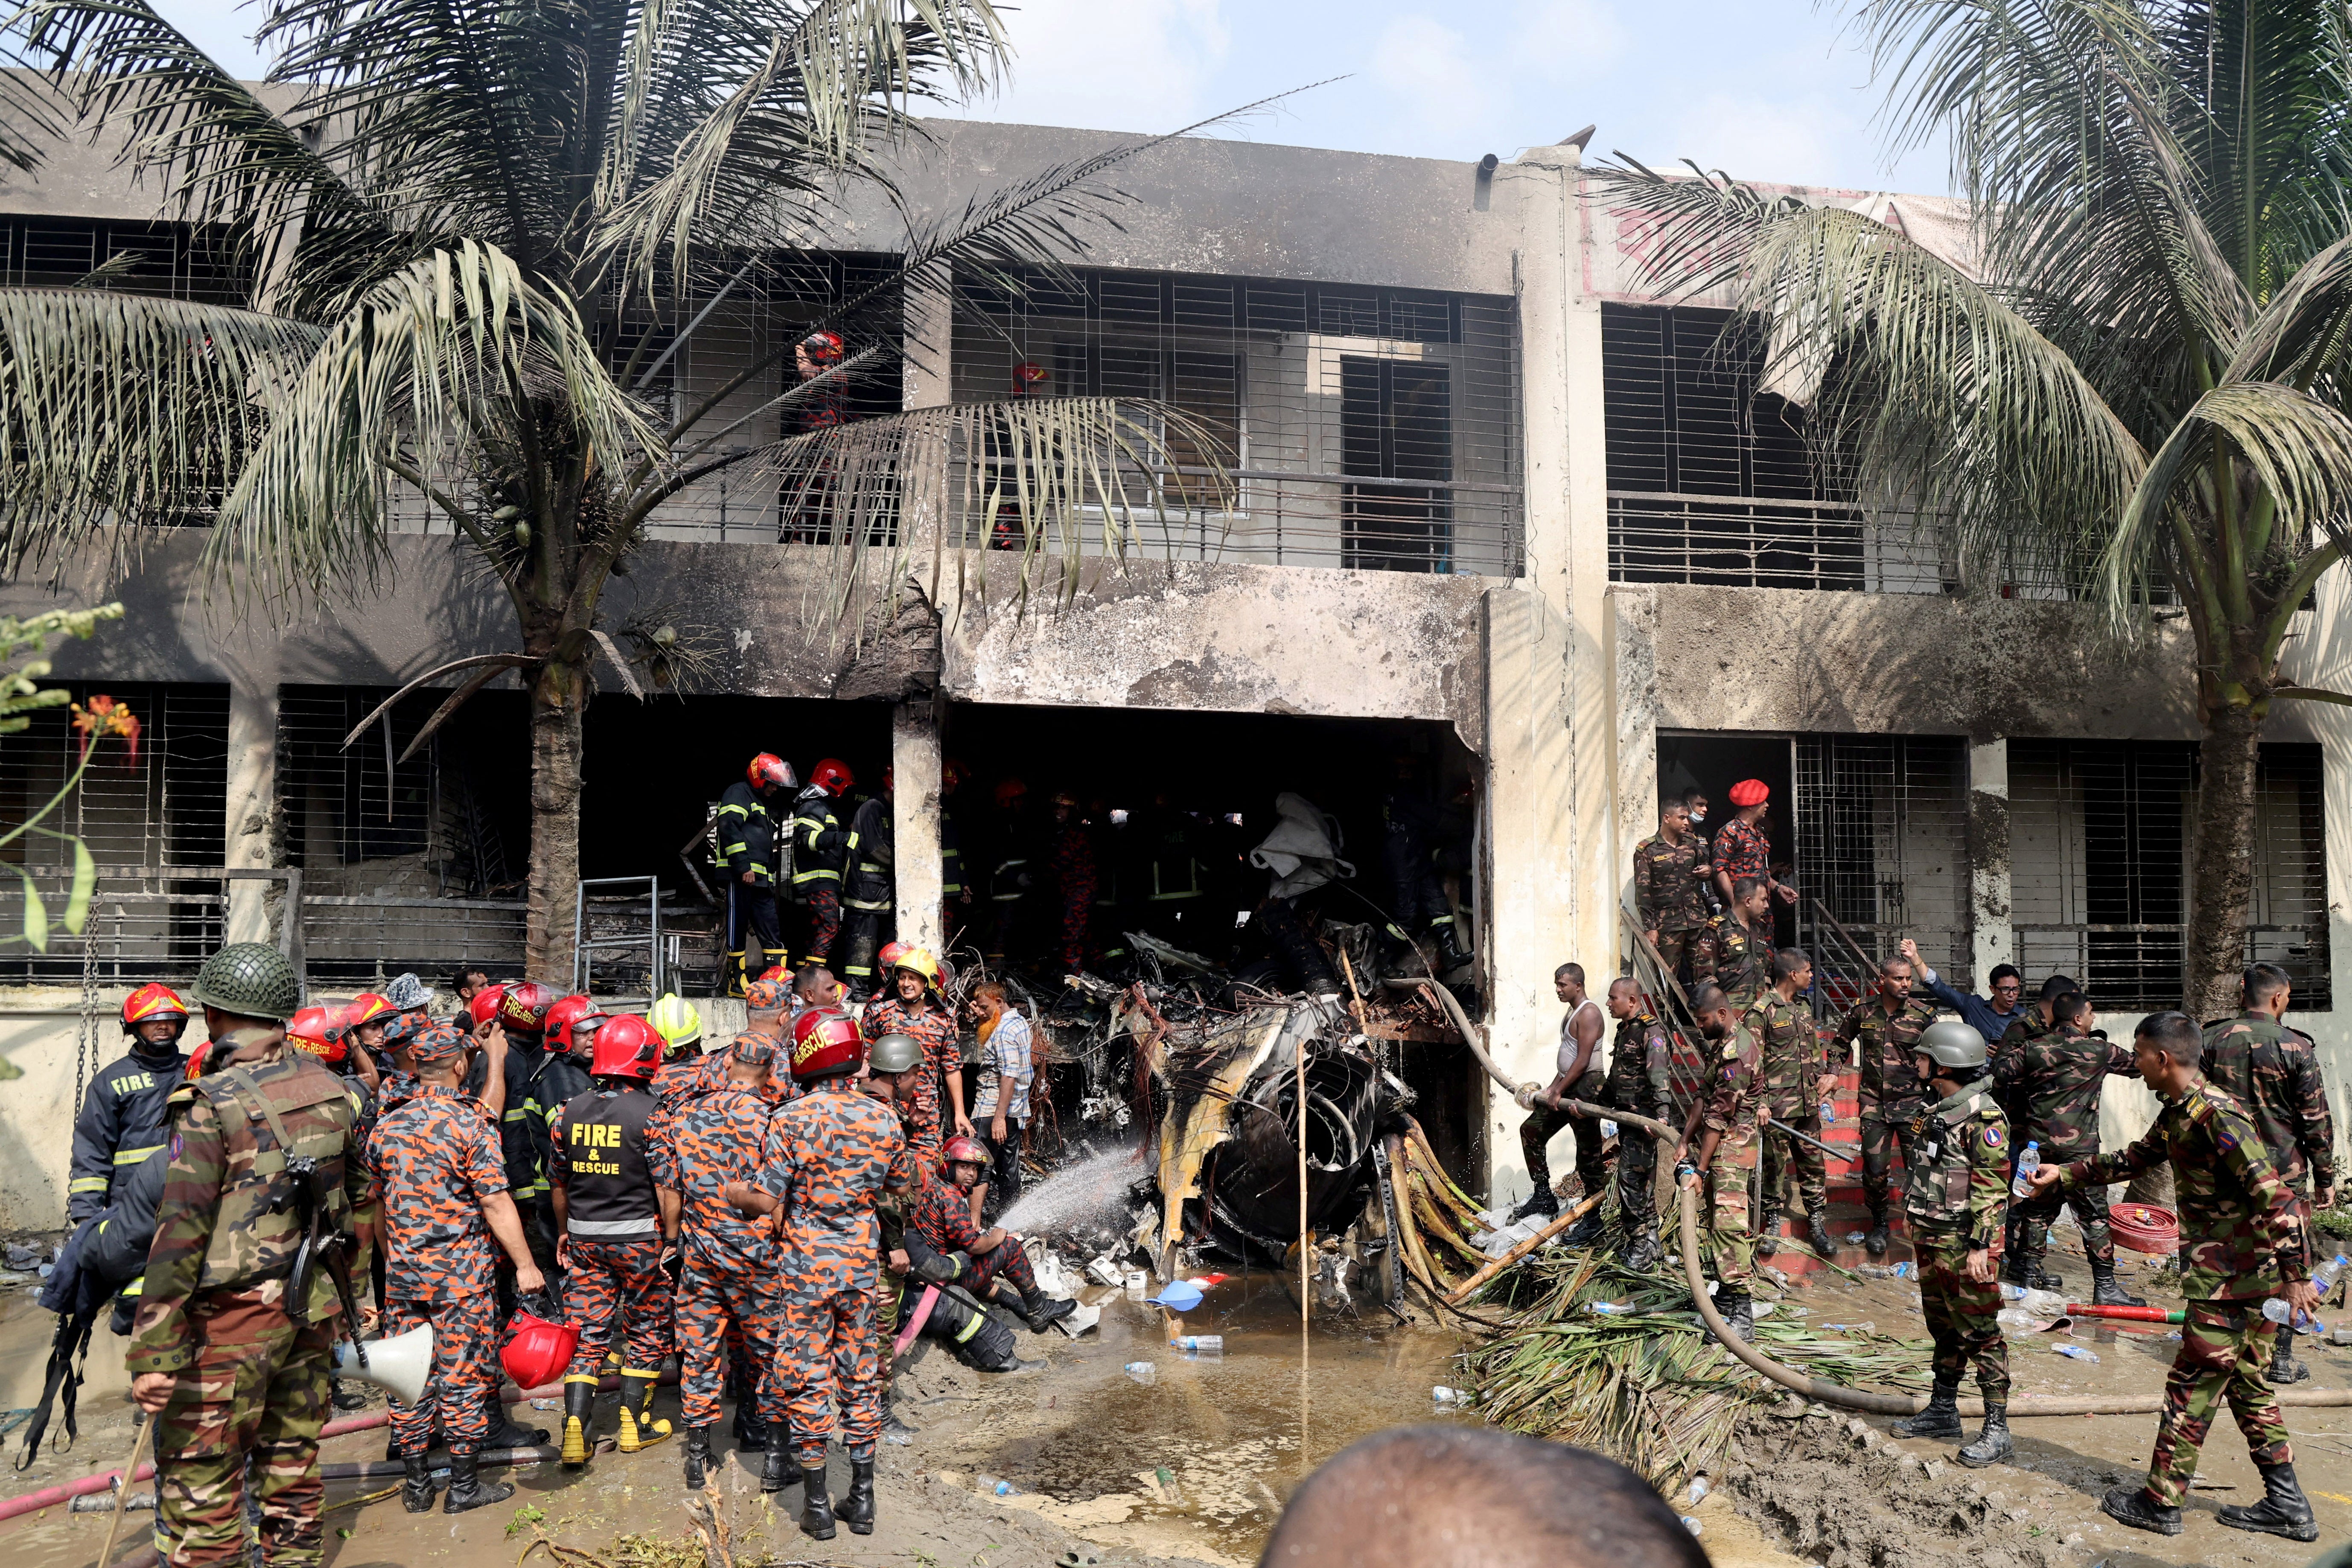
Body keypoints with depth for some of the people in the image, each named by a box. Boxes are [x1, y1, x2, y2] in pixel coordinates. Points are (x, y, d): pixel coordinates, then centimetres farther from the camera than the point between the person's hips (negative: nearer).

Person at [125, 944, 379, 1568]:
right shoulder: (328, 1089, 4)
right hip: (315, 1309, 6)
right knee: (292, 1463, 18)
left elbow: (180, 1235, -18)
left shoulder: (211, 1104, -15)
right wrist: (342, 1288, 24)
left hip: (232, 1318, -6)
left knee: (200, 1481, 4)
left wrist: (155, 1353, -16)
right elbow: (360, 1200, 13)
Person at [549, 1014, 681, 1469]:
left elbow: (559, 1183, 10)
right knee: (646, 1331, 13)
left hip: (584, 1236, 4)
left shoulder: (570, 1112, 0)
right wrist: (670, 1239, -3)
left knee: (587, 1334, 9)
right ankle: (634, 1424, 20)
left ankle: (575, 1432, 4)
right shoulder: (652, 1114, -15)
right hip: (639, 1236, -4)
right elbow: (667, 1187, -13)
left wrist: (564, 1231, 23)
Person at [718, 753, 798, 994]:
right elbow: (729, 828, -17)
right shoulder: (739, 794, -2)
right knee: (738, 928, -4)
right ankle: (736, 982, 0)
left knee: (772, 928, 4)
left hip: (761, 878, 9)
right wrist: (743, 867, -21)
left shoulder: (764, 805, 28)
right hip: (740, 875, -9)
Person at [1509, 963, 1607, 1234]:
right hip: (1568, 1087, 11)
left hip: (1586, 1087, -11)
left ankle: (1593, 1219, 4)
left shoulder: (1589, 1013, -15)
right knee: (1531, 1130, 11)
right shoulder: (1571, 1013, 17)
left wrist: (1558, 1091, -17)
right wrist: (1551, 1089, 17)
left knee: (1588, 1154, -4)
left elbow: (1583, 1061, -20)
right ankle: (1544, 1197, 18)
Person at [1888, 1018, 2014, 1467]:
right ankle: (1942, 1412, 29)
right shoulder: (1937, 1111, 12)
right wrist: (1920, 1233, 22)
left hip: (1964, 1244, -9)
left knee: (1979, 1333, -3)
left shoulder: (1983, 1115, -17)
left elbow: (1993, 1187, -19)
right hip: (1930, 1239, 9)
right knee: (1943, 1327, 18)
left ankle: (1997, 1430, 4)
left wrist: (1980, 1246, -22)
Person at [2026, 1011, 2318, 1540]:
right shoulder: (2176, 1115, 8)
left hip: (2229, 1278, -10)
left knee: (2191, 1387, 0)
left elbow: (2276, 1197, -24)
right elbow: (2134, 1159, 24)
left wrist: (2296, 1274, -23)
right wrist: (2066, 1175, 26)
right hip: (2251, 1277, 10)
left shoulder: (2217, 1116, -22)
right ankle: (2287, 1506, 23)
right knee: (2245, 1384, 17)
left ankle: (2161, 1502, 11)